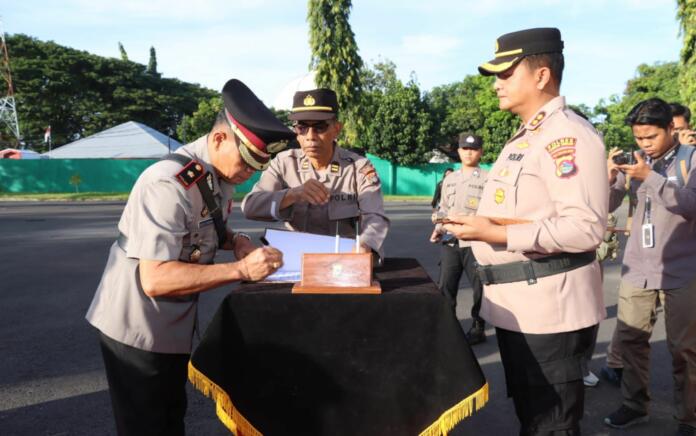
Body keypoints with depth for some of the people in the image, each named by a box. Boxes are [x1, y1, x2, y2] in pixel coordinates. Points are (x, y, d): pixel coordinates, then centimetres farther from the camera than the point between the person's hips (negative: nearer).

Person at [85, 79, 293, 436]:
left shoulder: (221, 175, -2)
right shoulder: (169, 185, -29)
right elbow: (155, 279, -32)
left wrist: (234, 240, -6)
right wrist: (241, 269, -34)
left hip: (174, 324, 8)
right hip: (138, 329, -8)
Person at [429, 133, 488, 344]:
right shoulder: (449, 179, 15)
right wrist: (438, 229, 5)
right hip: (449, 242, 4)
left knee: (480, 288, 7)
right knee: (444, 287, 7)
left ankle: (478, 329, 24)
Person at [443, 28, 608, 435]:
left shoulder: (569, 135, -16)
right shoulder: (525, 137, 15)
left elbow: (586, 228, -25)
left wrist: (498, 234, -24)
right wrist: (475, 226, 6)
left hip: (549, 308, -10)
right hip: (516, 304, 10)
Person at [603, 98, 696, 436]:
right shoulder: (633, 161, 7)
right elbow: (607, 206, 4)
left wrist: (650, 177, -26)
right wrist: (608, 181, -16)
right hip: (636, 268, 4)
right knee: (629, 338, 9)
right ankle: (635, 405, 25)